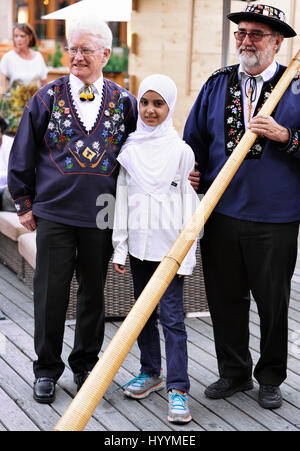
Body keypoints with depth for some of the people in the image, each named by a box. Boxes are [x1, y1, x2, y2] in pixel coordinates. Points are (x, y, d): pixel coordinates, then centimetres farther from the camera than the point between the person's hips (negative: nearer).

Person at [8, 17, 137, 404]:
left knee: (93, 294, 10)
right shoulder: (48, 97, 2)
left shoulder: (123, 101, 3)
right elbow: (22, 155, 6)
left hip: (102, 216, 1)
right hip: (54, 213, -1)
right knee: (50, 294, 4)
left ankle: (85, 365, 26)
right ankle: (46, 369, 18)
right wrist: (24, 203, 5)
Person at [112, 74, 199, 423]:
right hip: (139, 242, 4)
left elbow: (189, 202, -3)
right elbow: (122, 198, 9)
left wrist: (185, 252, -7)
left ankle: (178, 388, -5)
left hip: (169, 244, -4)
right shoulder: (129, 149, 7)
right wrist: (119, 246, 5)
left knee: (171, 316, -7)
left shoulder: (180, 150, -2)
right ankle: (151, 372, 29)